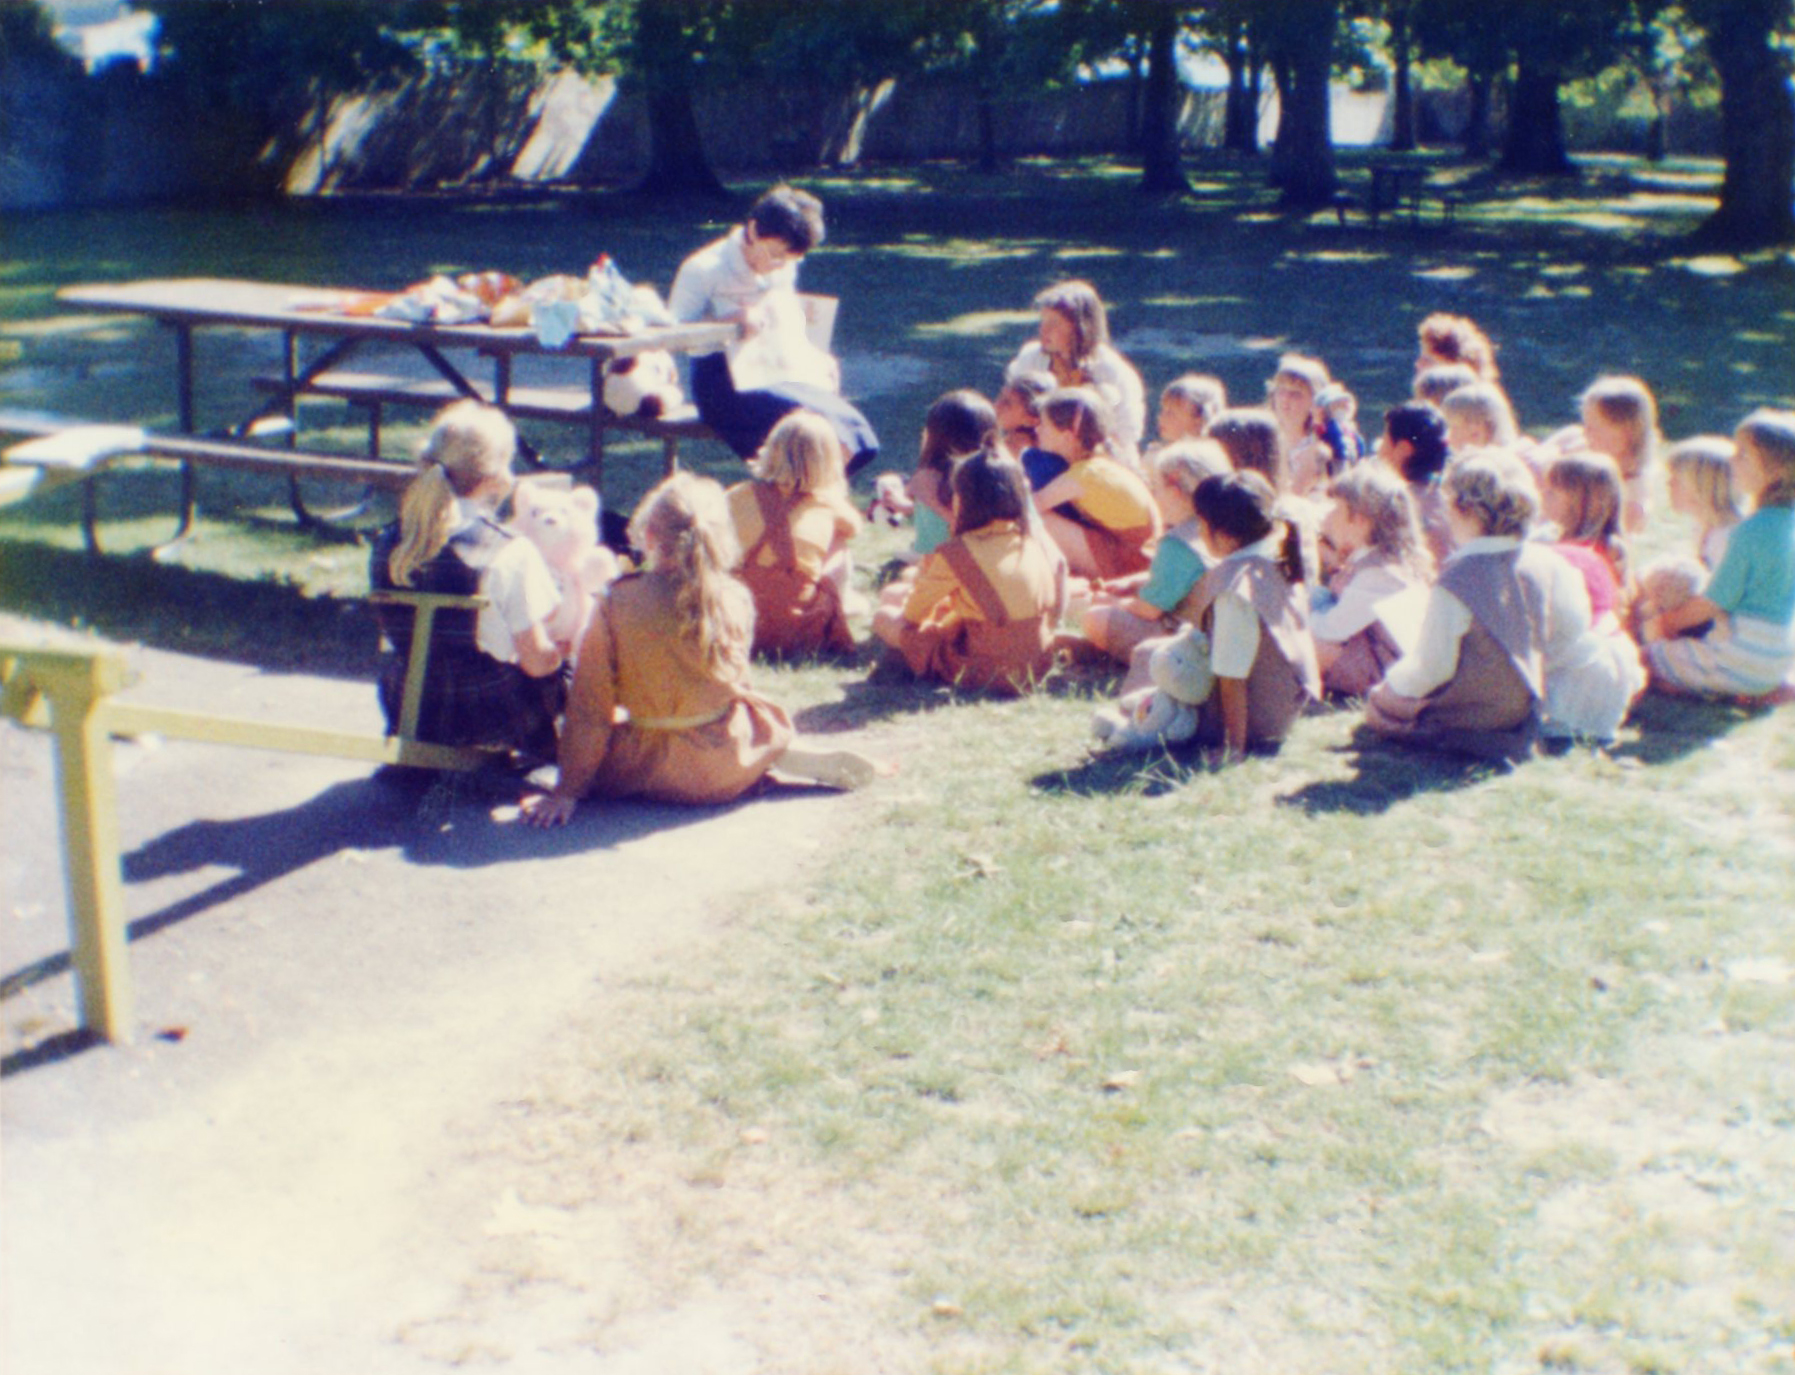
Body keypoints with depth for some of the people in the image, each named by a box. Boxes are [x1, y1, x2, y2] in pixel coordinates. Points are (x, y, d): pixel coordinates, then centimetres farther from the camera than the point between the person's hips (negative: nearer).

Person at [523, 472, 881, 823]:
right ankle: (818, 762, 6)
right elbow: (733, 681, 4)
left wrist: (568, 791, -4)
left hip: (652, 772, -4)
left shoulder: (618, 603, -20)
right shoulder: (735, 599, -13)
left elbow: (590, 706, -13)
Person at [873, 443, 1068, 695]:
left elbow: (913, 614, -4)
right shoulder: (1039, 540, -4)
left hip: (984, 674, -5)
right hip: (1037, 668, 5)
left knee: (885, 617, 8)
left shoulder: (956, 554, -17)